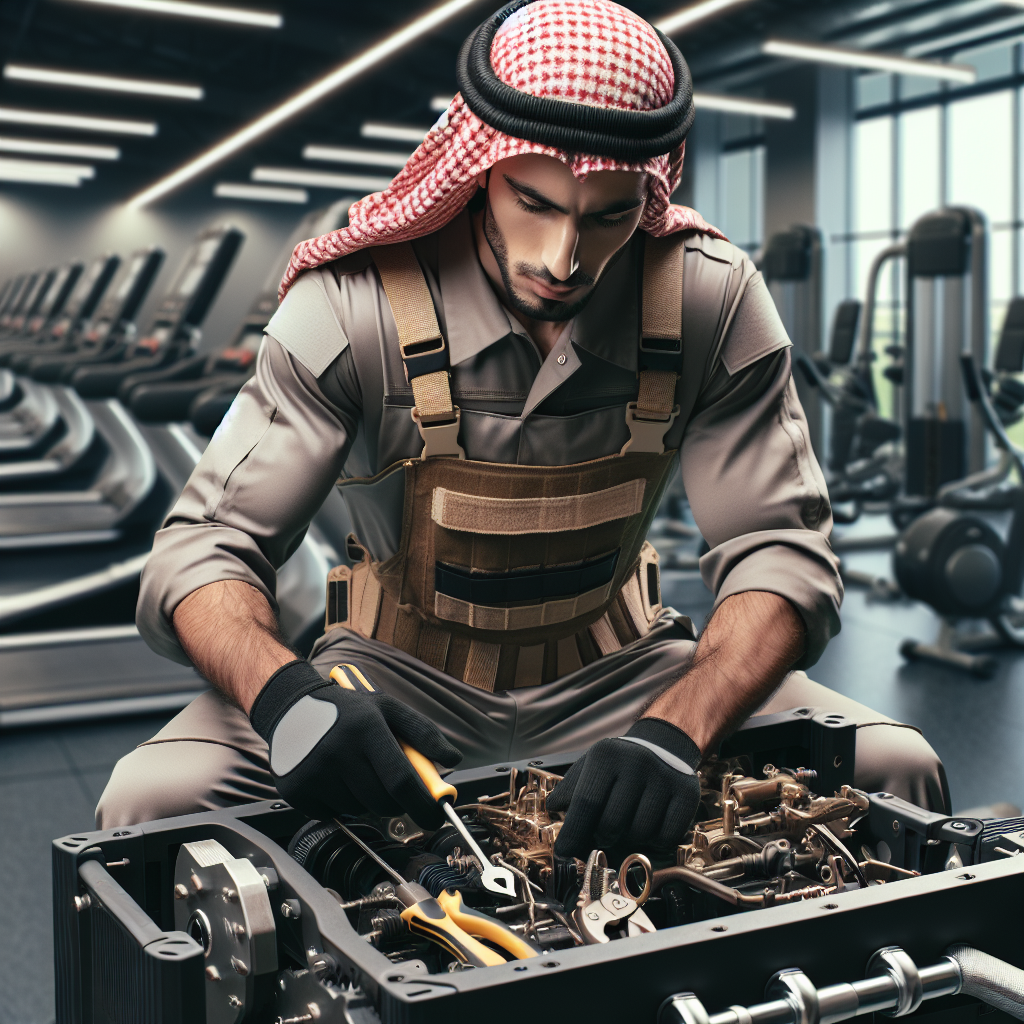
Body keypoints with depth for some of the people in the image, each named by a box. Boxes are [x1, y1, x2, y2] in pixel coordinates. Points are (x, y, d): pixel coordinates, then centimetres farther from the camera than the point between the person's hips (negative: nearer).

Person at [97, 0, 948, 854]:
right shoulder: (352, 307, -19)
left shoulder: (711, 300, -15)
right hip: (398, 681, -1)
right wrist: (283, 692, -41)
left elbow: (782, 551, -16)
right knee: (152, 800, -26)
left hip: (615, 672, 2)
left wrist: (675, 731, -36)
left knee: (893, 768, -19)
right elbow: (204, 548, -17)